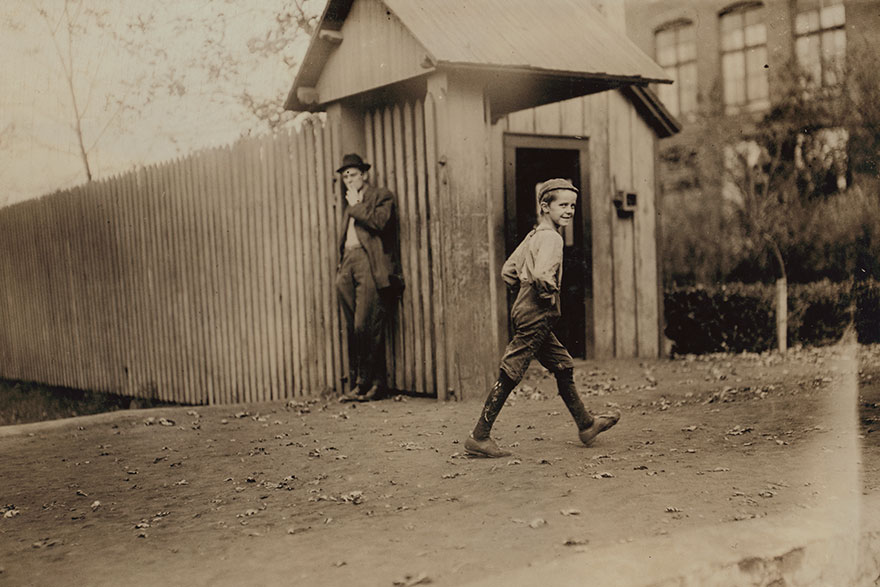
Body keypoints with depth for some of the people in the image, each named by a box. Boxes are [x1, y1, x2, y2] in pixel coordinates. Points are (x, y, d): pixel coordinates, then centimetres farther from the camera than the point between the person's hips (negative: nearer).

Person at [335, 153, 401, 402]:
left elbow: (379, 222, -12)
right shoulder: (349, 204, 26)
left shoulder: (382, 196, 6)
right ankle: (357, 385, 6)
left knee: (366, 327, -11)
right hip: (348, 264, 6)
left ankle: (373, 384, -3)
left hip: (369, 265, -6)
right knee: (353, 329, 3)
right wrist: (341, 269, 13)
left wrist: (356, 205, -2)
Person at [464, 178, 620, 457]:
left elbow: (508, 271, 18)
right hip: (535, 316, -10)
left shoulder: (533, 235, 14)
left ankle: (586, 424, 30)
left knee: (563, 366, 18)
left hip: (527, 310, 10)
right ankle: (479, 437, 0)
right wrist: (550, 295, -14)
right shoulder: (551, 237, -15)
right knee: (509, 376, -5)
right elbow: (541, 274, -31)